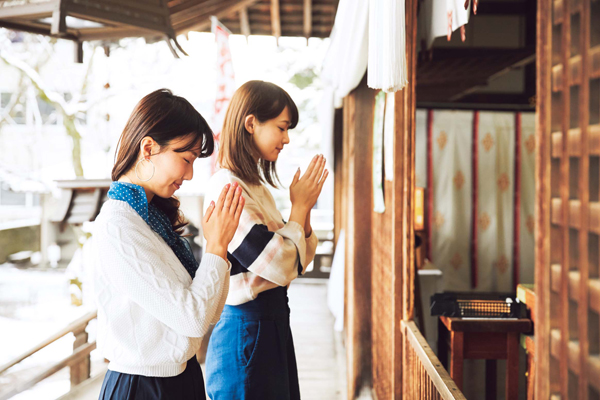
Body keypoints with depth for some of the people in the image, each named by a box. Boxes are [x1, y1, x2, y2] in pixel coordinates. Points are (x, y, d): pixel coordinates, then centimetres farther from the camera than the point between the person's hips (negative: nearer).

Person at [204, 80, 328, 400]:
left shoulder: (255, 187, 10)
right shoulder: (227, 188, -19)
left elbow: (296, 261, 13)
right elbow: (278, 265, -23)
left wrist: (304, 209, -2)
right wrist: (299, 207, -10)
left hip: (271, 323, 9)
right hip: (246, 328, -9)